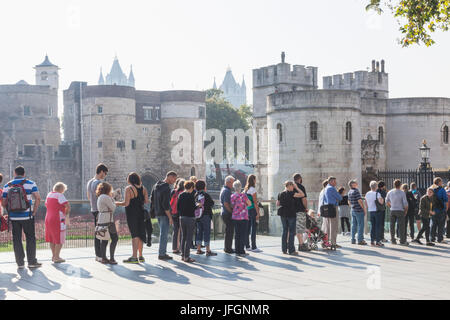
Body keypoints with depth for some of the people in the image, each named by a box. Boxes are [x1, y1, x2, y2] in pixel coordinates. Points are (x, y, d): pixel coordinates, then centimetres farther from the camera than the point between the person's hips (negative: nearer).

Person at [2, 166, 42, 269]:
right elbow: (38, 198, -10)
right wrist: (34, 212, -2)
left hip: (13, 217, 2)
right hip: (27, 216, -2)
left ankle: (20, 263, 9)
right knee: (30, 238, 6)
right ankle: (32, 262, 6)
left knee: (17, 239, 8)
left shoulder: (7, 186, 6)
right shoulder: (30, 184, 0)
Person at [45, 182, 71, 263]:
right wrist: (66, 213, 0)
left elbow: (46, 205, 27)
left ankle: (54, 256, 24)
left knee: (52, 239, 15)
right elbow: (68, 206, -18)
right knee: (59, 240, -1)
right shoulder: (59, 195, -12)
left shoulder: (49, 194, 12)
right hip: (58, 220, -8)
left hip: (48, 219, 8)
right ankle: (56, 258, -1)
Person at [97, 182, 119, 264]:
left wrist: (111, 198, 18)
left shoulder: (99, 197, 18)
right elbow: (113, 208, -7)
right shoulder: (106, 197, -11)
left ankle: (103, 258, 11)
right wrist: (112, 198, 5)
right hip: (108, 221, -9)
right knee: (115, 238, -4)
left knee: (104, 240, 10)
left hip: (101, 221, 9)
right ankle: (111, 258, -8)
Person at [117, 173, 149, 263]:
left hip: (132, 214, -5)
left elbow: (126, 203, -16)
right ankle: (140, 256, 17)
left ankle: (134, 257, -9)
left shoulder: (128, 189, -11)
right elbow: (146, 201, 3)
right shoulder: (143, 188, 6)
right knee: (140, 234, 12)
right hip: (141, 213, 6)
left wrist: (116, 203, -1)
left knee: (134, 234, -6)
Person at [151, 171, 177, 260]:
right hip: (164, 214, -9)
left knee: (163, 233, 17)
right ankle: (162, 254, 0)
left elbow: (152, 199, 18)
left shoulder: (156, 186, 11)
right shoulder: (166, 188, -18)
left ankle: (163, 252, 22)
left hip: (157, 213, 9)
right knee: (164, 234, -3)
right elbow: (165, 204, -21)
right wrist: (170, 217, -16)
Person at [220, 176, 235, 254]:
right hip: (228, 214, -11)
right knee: (229, 231, -5)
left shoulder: (224, 189, 17)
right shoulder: (227, 191, -16)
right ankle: (228, 248, -1)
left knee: (229, 231, 16)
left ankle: (227, 248, 23)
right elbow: (226, 204, -24)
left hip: (225, 213, 11)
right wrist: (232, 212, -17)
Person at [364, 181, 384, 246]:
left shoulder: (367, 194, 6)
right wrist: (382, 199, 0)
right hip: (377, 211, -6)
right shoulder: (377, 194, -12)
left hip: (370, 211, 6)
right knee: (378, 226, -2)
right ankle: (378, 241, -4)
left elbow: (366, 204, 11)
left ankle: (372, 241, 10)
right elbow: (381, 202, -21)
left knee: (372, 226, 10)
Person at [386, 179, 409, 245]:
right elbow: (405, 203, -9)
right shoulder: (402, 193, -9)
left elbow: (387, 201, 13)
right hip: (400, 211, -4)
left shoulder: (390, 192, 3)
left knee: (392, 226, 9)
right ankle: (402, 241, -1)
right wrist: (405, 211, 5)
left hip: (392, 211, 4)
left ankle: (393, 240, 11)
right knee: (401, 226, -1)